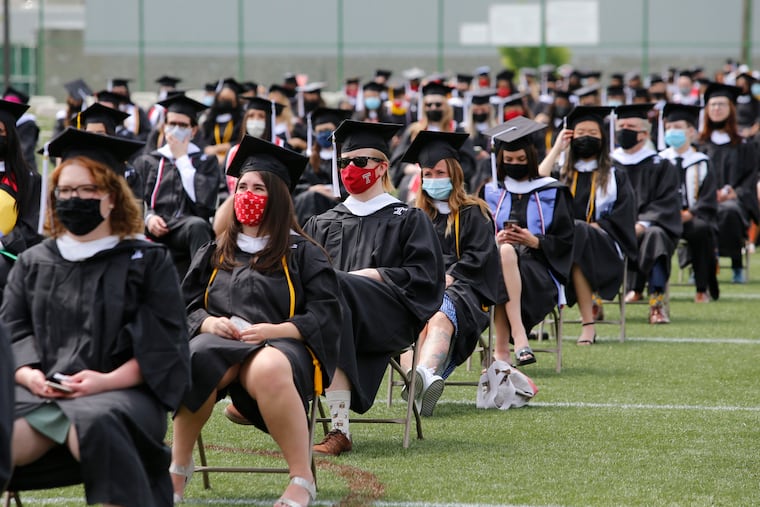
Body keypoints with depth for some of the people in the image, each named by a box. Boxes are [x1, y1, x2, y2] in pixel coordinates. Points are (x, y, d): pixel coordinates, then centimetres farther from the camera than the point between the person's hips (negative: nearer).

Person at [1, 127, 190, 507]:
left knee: (95, 425, -40)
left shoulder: (147, 262, 11)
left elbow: (164, 347, 2)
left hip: (119, 391, -3)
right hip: (40, 391, 3)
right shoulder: (33, 263, 22)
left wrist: (107, 380, -13)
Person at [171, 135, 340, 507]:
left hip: (282, 346, -2)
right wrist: (208, 323, -6)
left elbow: (325, 316, 2)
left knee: (268, 369, -43)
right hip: (219, 340, 3)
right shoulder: (213, 254, 23)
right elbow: (186, 306, 18)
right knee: (195, 362, -38)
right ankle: (179, 468, -22)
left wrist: (275, 329, -14)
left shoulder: (302, 253, 12)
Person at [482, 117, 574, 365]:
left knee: (506, 253, -37)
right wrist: (494, 240, -9)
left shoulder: (552, 193, 12)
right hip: (493, 266, 2)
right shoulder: (491, 193, 19)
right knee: (503, 251, -37)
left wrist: (534, 241, -12)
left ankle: (502, 348, -44)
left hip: (540, 273, -2)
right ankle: (518, 335, -48)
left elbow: (565, 242, 6)